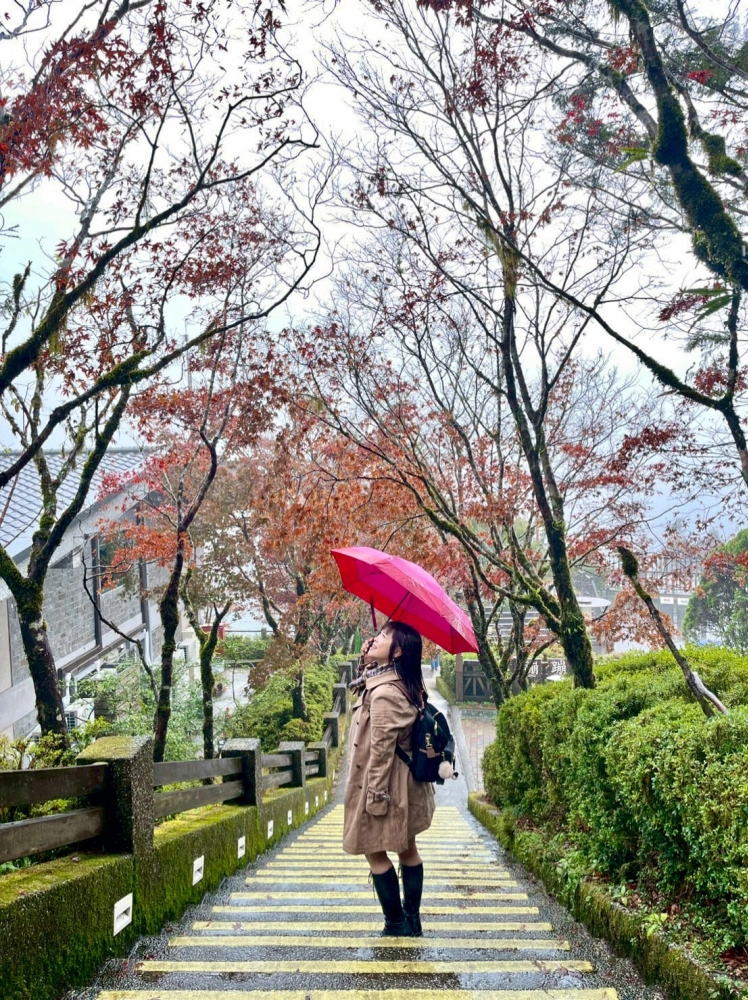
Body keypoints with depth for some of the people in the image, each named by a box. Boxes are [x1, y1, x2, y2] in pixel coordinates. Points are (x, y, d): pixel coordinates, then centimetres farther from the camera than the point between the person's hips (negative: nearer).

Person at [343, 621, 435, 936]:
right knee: (407, 849, 15)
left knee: (375, 851, 5)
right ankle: (412, 920, 25)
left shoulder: (384, 692, -24)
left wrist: (375, 794, -19)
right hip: (406, 783, 9)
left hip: (382, 784, -9)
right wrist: (365, 662, 4)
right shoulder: (405, 685, 4)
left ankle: (397, 923, 14)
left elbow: (382, 747, -24)